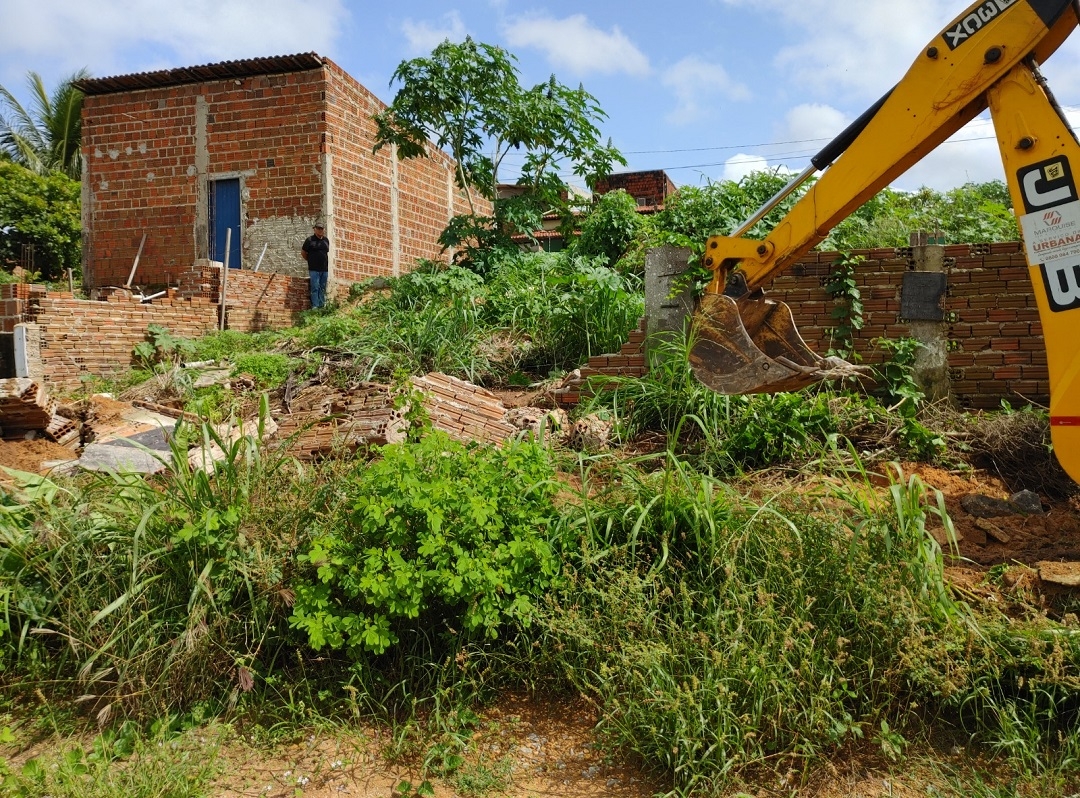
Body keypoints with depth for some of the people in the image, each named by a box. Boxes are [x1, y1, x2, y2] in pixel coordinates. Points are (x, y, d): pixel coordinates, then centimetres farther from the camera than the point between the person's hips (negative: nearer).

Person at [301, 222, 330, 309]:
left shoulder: (326, 240, 10)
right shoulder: (310, 240, -2)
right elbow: (303, 252, 6)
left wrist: (326, 262, 11)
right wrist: (310, 261, 11)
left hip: (324, 269, 4)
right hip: (314, 269, -4)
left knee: (323, 289, 8)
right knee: (315, 288, -7)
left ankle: (322, 306, 14)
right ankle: (315, 306, -5)